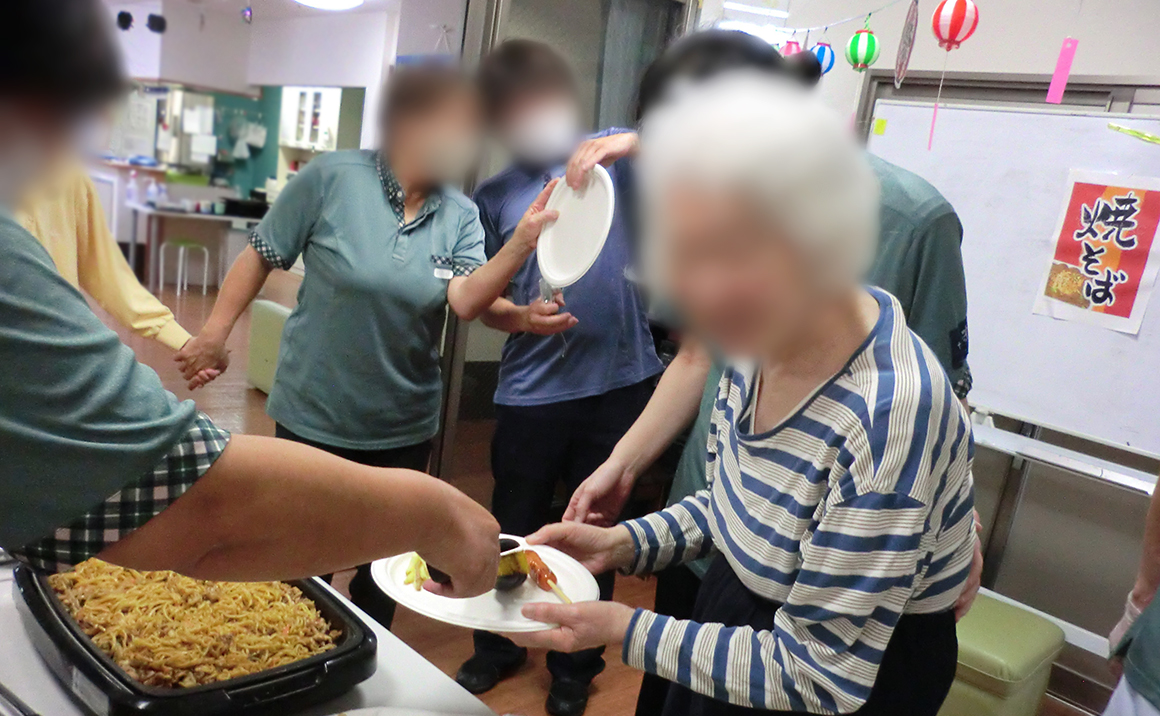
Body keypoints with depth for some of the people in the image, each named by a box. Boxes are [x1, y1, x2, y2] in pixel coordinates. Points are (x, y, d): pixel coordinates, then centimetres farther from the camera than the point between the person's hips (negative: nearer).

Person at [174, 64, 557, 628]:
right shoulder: (331, 178, -12)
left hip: (404, 429, 3)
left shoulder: (460, 216, -4)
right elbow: (261, 257, -4)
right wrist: (213, 337, -5)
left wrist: (523, 241, -32)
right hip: (313, 416, -3)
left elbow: (466, 300, -19)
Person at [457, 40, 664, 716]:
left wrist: (631, 142, -25)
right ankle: (498, 647, 42)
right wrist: (521, 316, -12)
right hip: (533, 387, 2)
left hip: (622, 379, -1)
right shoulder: (495, 195, 6)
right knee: (515, 528, 16)